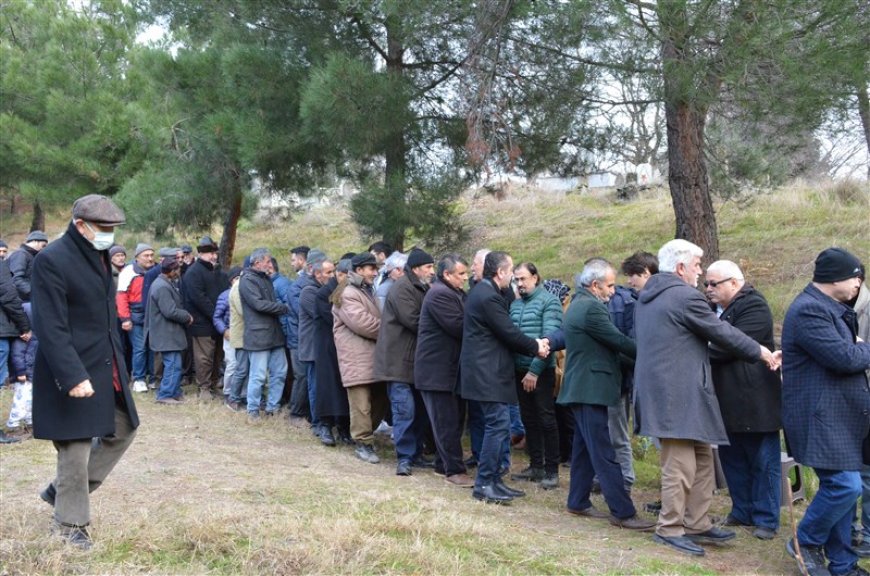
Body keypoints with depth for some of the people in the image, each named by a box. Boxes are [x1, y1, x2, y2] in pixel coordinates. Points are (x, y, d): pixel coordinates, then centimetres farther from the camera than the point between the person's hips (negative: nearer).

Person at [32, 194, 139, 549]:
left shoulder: (100, 256, 10)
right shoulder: (52, 261, -18)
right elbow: (51, 327, -22)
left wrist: (117, 360, 18)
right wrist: (73, 376, -27)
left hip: (107, 366, 9)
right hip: (74, 371, -9)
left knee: (124, 429, 15)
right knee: (76, 448, 1)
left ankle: (62, 490, 28)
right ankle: (70, 522, 19)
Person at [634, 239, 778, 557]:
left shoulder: (647, 295, 14)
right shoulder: (686, 296, -15)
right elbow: (722, 332, -8)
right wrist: (761, 352, 6)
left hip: (661, 388, 10)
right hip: (678, 395, -10)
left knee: (701, 460, 15)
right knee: (681, 465, -2)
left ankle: (698, 524, 20)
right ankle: (670, 529, 7)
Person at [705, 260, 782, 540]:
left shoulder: (754, 307, -15)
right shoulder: (713, 308, 11)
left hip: (754, 400, -8)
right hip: (727, 402, 8)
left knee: (763, 462, 3)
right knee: (732, 460, 15)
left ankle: (766, 519, 11)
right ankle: (742, 512, 27)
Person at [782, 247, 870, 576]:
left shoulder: (831, 309, 17)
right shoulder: (809, 311, -17)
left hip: (840, 416, 10)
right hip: (821, 417, -10)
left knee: (841, 487, 11)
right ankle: (806, 541, 7)